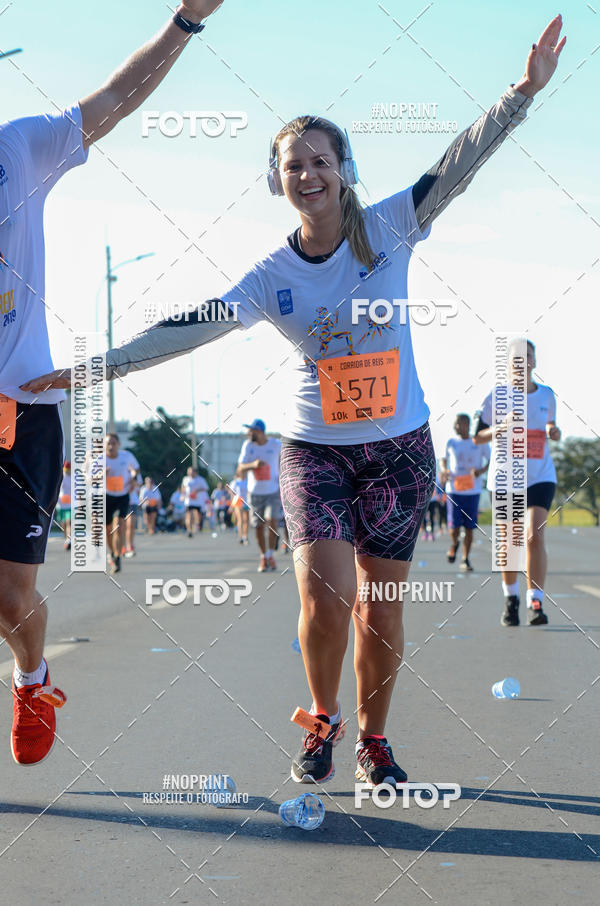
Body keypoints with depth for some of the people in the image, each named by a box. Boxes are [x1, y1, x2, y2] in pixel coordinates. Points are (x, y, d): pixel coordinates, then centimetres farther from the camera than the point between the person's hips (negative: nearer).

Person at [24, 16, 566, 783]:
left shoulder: (387, 228, -5)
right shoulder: (271, 278, -4)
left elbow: (459, 165, -12)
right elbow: (190, 328, -7)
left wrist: (523, 92, -23)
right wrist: (95, 368, -13)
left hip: (399, 446, 0)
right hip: (314, 447, 0)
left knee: (381, 604, 5)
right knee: (324, 590, -16)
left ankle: (373, 741, 24)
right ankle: (322, 719, 10)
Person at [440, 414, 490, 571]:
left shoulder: (479, 442, 0)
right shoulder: (451, 442, 6)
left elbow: (490, 460, 8)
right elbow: (444, 458, 20)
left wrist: (481, 470, -12)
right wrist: (444, 470, -2)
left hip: (473, 491, -1)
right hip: (454, 490, 1)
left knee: (469, 527, 1)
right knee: (454, 527, -8)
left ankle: (465, 560, 13)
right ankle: (454, 544, 25)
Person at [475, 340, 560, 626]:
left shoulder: (546, 395, 5)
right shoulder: (496, 397, -2)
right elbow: (477, 436, 2)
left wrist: (554, 432, -2)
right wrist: (495, 432, -19)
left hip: (540, 477, 1)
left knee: (535, 536, -16)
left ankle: (536, 603, -12)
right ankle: (510, 598, 27)